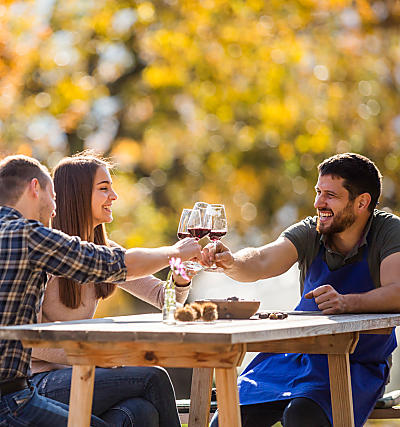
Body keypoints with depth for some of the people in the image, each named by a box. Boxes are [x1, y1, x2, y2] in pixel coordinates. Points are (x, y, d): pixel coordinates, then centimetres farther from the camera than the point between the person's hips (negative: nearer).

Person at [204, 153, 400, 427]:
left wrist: (346, 302, -44)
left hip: (359, 365, -4)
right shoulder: (309, 232, -1)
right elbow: (263, 262, -18)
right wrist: (232, 263, -41)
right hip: (296, 356, 4)